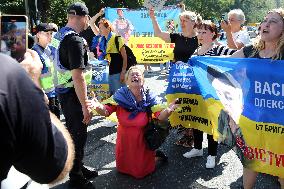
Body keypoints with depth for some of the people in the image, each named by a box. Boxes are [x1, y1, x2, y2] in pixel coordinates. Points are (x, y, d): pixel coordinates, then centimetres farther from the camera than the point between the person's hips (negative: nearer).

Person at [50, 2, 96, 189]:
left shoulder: (59, 35, 7)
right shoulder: (75, 41, -23)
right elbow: (78, 76, -26)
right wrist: (85, 106, -23)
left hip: (62, 90, 10)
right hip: (73, 94, -10)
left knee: (74, 130, 20)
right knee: (78, 134, 4)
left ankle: (79, 167, 37)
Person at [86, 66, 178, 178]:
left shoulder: (149, 97, -14)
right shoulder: (120, 96, -15)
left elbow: (160, 116, -20)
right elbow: (106, 111, -20)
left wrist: (168, 110, -43)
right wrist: (98, 107, -43)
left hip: (143, 138, -2)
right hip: (125, 139, 2)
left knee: (141, 171, 9)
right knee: (122, 168, 20)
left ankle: (155, 154, 35)